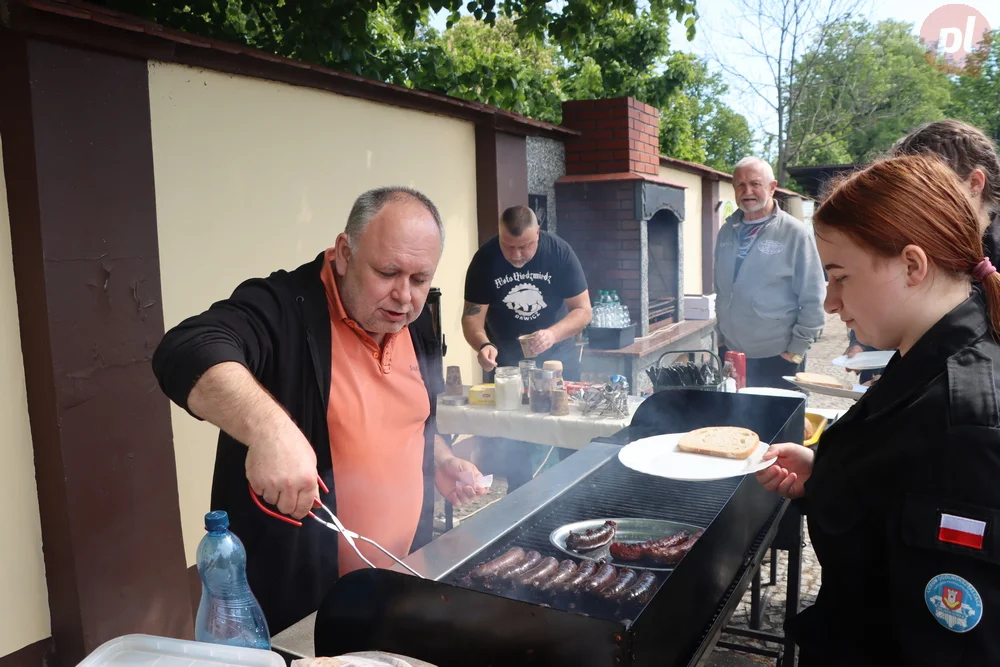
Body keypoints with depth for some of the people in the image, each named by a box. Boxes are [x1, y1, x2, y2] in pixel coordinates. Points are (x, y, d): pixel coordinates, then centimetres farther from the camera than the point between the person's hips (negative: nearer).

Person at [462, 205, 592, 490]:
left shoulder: (559, 252, -18)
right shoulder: (484, 259, -17)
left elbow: (583, 310, -16)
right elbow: (472, 315, -15)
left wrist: (552, 334, -34)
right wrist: (484, 345, -35)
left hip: (557, 352, 0)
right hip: (506, 355, 1)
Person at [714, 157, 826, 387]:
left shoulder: (794, 233, -9)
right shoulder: (727, 231, 6)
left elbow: (813, 298, -8)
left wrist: (797, 349, -9)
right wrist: (721, 336, 13)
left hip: (778, 357, -4)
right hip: (731, 353, 5)